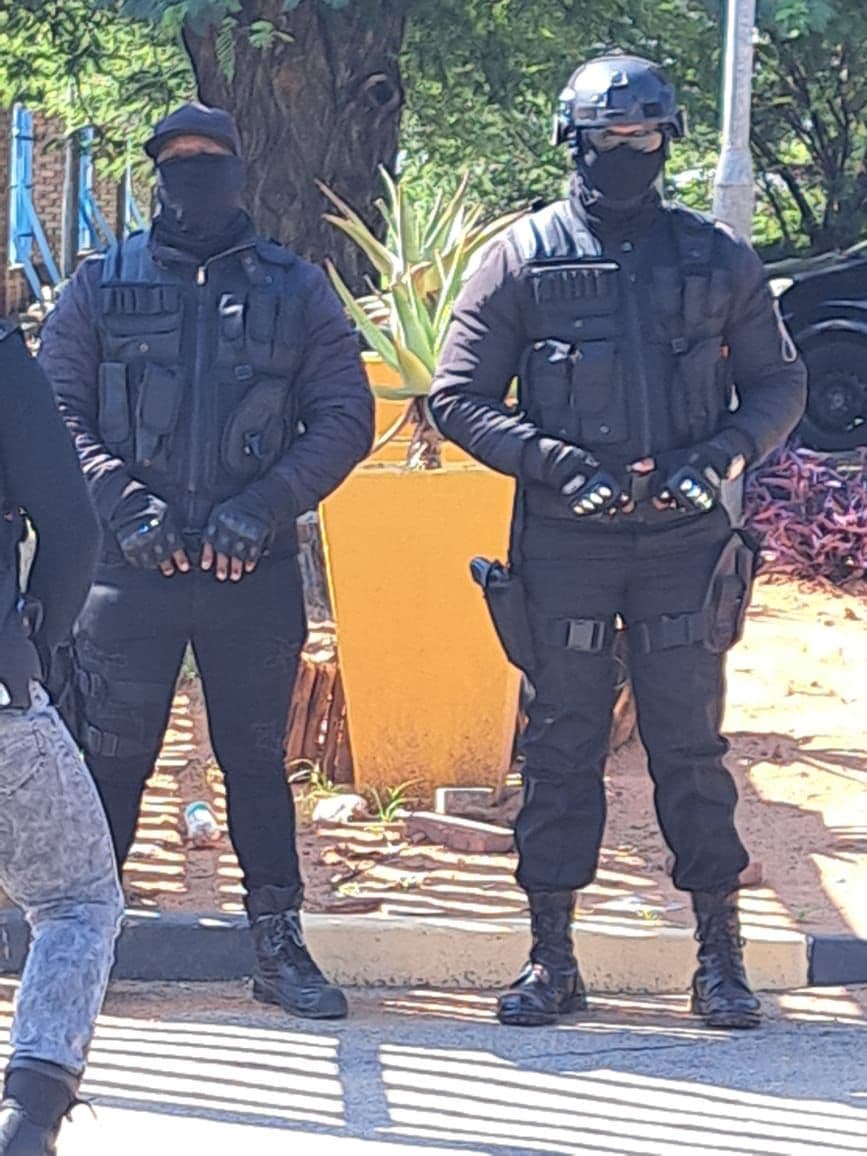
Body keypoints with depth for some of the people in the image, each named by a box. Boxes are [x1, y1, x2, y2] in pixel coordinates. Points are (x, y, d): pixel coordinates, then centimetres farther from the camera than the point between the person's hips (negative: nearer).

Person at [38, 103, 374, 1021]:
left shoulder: (296, 290, 9)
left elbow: (345, 418, 4)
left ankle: (279, 945, 15)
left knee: (256, 757, 8)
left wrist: (261, 506, -9)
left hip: (253, 568, 1)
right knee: (108, 761, 1)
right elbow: (58, 411, 2)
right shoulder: (101, 287, 8)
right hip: (129, 565, -1)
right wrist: (124, 502, -13)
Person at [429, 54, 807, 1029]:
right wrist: (558, 464, -11)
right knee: (561, 746, 4)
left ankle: (720, 957, 10)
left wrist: (725, 453, -7)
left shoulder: (716, 260, 7)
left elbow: (778, 383, 13)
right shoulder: (521, 259, 3)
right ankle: (551, 959, 12)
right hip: (564, 540, -1)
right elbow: (459, 398, 2)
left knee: (690, 746, 2)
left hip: (684, 538, 1)